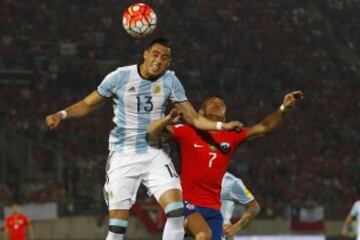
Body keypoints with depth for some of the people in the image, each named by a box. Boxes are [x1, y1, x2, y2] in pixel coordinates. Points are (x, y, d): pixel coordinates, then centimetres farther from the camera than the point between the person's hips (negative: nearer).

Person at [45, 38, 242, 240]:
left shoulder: (170, 81, 0)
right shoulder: (120, 77, -7)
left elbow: (194, 118, 3)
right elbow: (88, 104, 2)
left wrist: (222, 126, -11)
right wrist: (61, 115, -14)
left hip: (154, 154, 2)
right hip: (123, 156, -2)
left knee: (177, 211, -17)